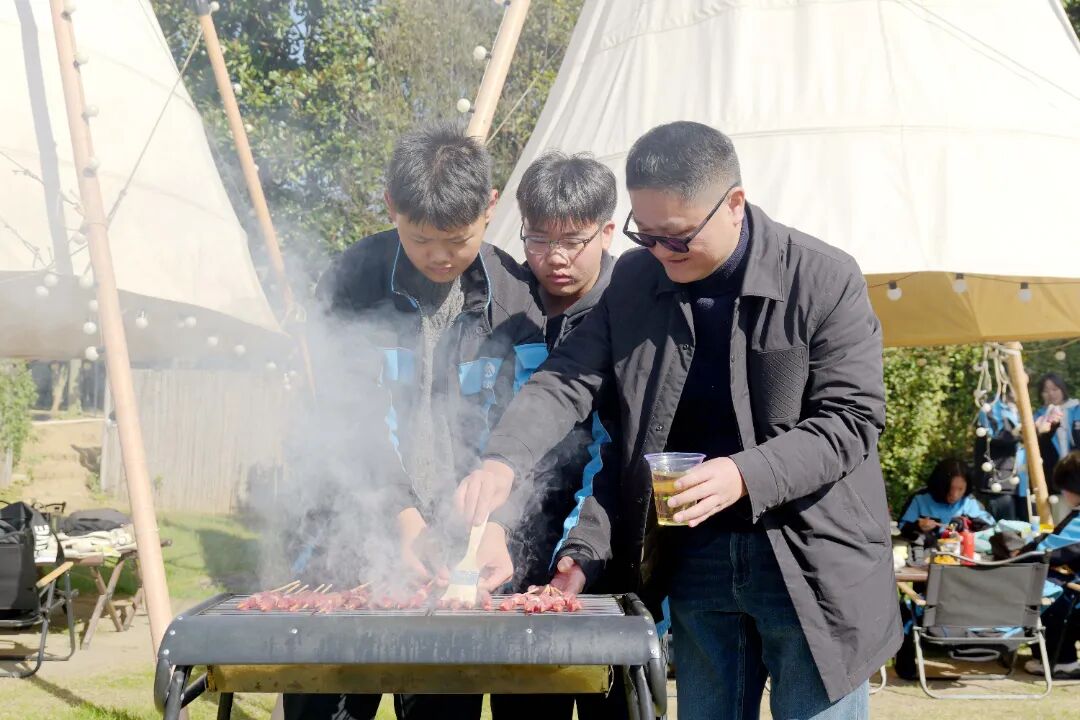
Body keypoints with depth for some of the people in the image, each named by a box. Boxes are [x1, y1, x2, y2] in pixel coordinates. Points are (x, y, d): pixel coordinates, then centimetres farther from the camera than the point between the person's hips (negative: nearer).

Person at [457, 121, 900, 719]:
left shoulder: (826, 280, -10)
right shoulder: (633, 282, 2)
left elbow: (851, 418, -12)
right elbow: (566, 381, -3)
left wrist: (746, 475, -27)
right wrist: (504, 461, -22)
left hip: (811, 563, -4)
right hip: (695, 559, 4)